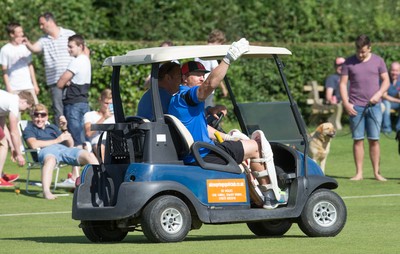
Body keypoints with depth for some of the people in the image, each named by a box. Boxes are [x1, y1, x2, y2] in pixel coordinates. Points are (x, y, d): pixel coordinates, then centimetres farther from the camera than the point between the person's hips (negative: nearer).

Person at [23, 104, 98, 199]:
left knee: (90, 155, -18)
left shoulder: (52, 127, 37)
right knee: (50, 159, -44)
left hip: (63, 148, 5)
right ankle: (46, 191, -61)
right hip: (46, 149, -5)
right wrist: (57, 140, 1)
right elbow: (34, 144, -3)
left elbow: (70, 145, 31)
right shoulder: (29, 129, 22)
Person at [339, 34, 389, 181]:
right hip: (356, 107, 0)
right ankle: (359, 173, 3)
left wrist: (378, 94, -9)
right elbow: (343, 83, 4)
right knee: (358, 140, 0)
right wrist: (346, 104, -7)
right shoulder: (349, 63, 5)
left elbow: (386, 81, 9)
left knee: (374, 140, 0)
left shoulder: (377, 61, 7)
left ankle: (376, 172, 6)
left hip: (374, 106, 0)